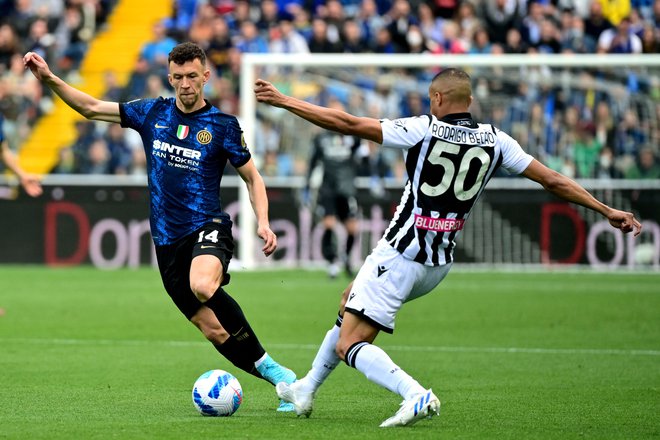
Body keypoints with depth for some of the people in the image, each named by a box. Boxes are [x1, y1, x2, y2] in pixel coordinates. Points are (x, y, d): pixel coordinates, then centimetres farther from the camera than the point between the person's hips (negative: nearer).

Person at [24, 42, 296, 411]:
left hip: (208, 227, -4)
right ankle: (282, 381, 10)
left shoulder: (223, 125, -2)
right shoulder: (152, 113, 8)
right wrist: (49, 78, 3)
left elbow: (253, 177, 6)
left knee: (202, 286, -37)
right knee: (214, 331, 0)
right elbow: (92, 108, 13)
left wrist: (263, 223, -9)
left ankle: (265, 364, -24)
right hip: (168, 239, 5)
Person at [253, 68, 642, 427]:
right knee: (351, 299, 30)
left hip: (400, 255, -7)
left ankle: (416, 395, -27)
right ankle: (306, 390, 38)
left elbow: (348, 124, -12)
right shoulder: (495, 140, 0)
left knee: (348, 346, -4)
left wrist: (284, 100, -5)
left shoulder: (422, 130, -12)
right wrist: (607, 210, 11)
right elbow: (553, 180, 2)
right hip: (440, 264, 7)